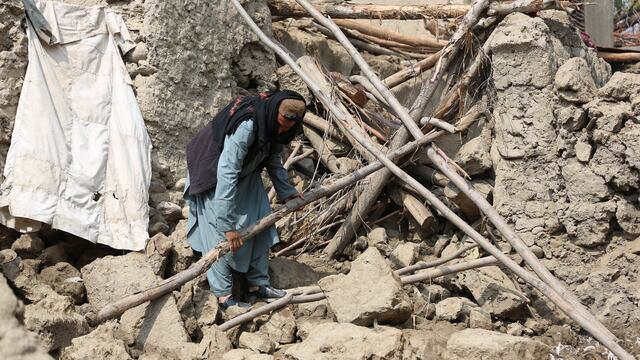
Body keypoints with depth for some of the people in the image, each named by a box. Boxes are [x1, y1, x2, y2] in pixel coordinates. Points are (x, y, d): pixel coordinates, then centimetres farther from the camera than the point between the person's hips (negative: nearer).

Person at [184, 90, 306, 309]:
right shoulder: (246, 125, -40)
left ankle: (258, 284, 14)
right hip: (213, 176, -8)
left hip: (246, 174, 8)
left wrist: (286, 192, 10)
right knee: (221, 236, -10)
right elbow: (227, 173, -42)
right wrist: (228, 224, -41)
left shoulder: (273, 124, -14)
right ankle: (224, 295, -3)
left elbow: (274, 160, 7)